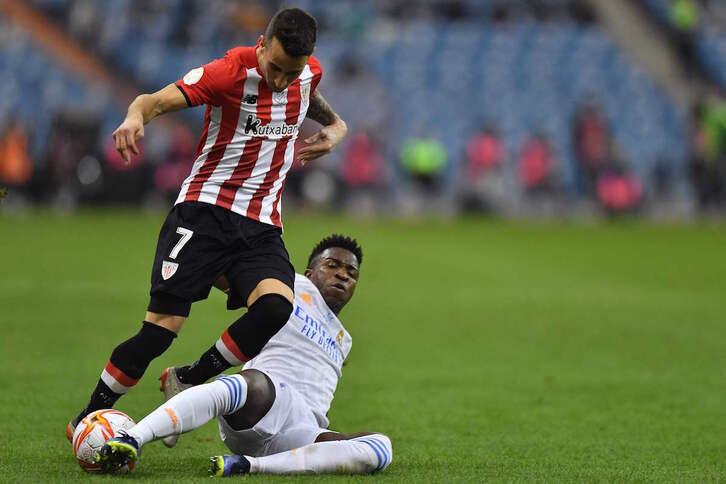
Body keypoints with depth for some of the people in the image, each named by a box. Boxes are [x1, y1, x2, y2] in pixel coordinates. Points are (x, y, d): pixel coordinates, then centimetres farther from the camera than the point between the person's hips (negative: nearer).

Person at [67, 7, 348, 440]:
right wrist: (136, 117, -48)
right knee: (163, 326, -12)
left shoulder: (309, 73, 4)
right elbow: (158, 100, -25)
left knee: (277, 306, -26)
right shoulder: (229, 72, -13)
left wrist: (332, 132, 8)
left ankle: (189, 381, -7)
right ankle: (89, 417, 5)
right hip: (205, 209, -4)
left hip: (262, 225, 4)